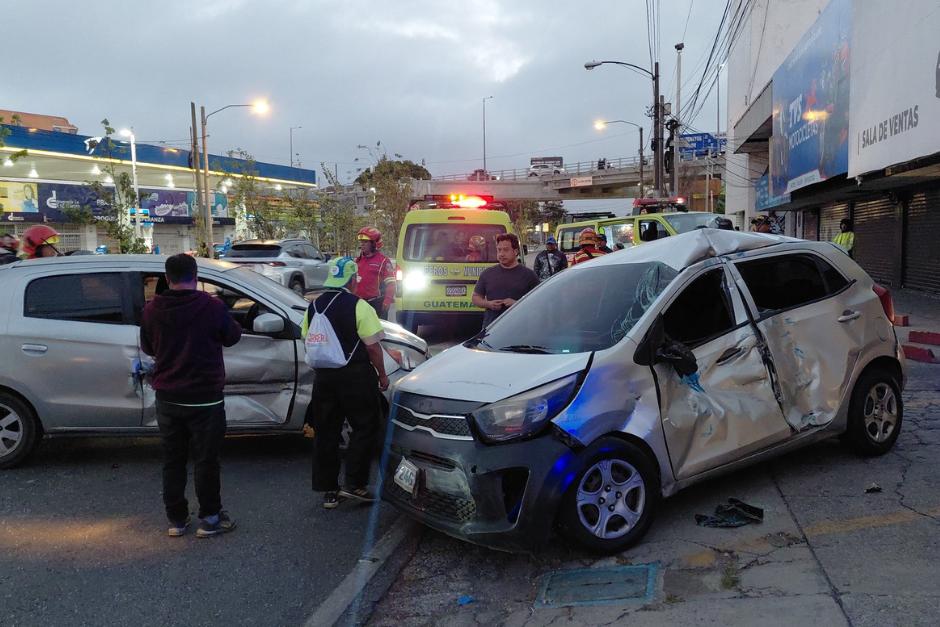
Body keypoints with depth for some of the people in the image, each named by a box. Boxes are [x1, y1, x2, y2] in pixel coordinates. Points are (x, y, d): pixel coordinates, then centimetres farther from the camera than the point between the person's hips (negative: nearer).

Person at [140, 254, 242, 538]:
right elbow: (233, 336, 1)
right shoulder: (212, 306, -16)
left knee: (172, 460, 14)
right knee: (205, 460, 7)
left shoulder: (152, 310, -4)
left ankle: (176, 519, 21)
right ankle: (210, 519, 14)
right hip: (205, 397, -3)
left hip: (167, 398, 4)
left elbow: (147, 347, 11)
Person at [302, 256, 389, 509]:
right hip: (355, 377, -6)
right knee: (366, 427, 7)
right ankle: (354, 483, 3)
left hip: (323, 377, 6)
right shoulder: (358, 306, -12)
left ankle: (328, 490, 17)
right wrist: (382, 375, -1)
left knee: (325, 432, 11)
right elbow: (372, 346, -13)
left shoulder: (314, 306, 6)